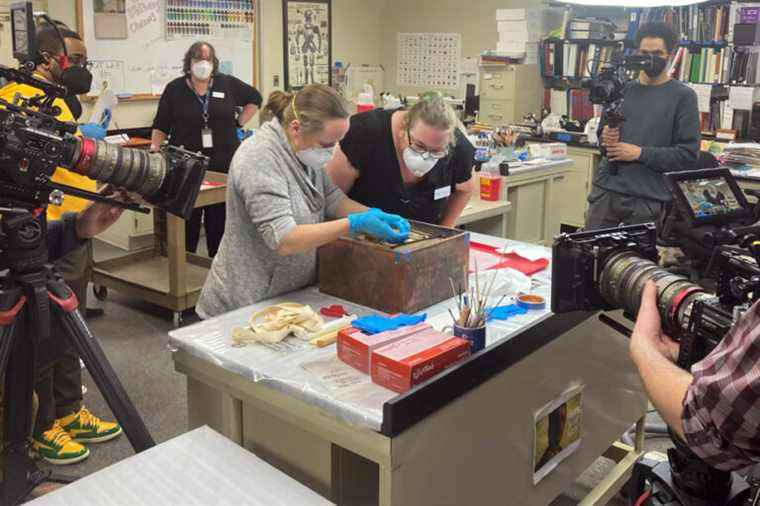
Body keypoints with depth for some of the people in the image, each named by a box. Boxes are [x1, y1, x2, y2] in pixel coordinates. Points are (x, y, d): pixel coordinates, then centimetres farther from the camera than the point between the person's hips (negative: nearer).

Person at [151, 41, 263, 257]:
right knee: (187, 219, 2)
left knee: (219, 219, 5)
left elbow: (255, 98, 19)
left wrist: (239, 123, 10)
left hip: (222, 165, 1)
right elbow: (161, 126, 6)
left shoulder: (228, 84, 6)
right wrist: (154, 150, -6)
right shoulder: (175, 89, 4)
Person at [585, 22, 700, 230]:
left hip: (647, 199, -3)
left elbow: (689, 155, -6)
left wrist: (640, 153, -13)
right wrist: (605, 138, -4)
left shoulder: (683, 96, -1)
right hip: (605, 190, 4)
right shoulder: (623, 89, 11)